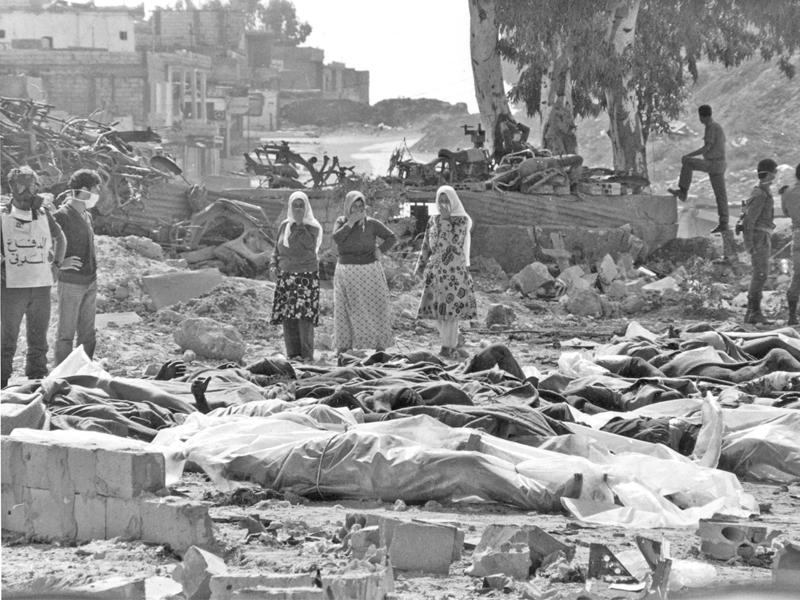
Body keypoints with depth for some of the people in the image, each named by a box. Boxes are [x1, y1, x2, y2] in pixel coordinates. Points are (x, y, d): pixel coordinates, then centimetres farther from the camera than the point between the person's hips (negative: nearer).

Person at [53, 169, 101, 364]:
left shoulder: (87, 216, 14)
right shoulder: (61, 216, -12)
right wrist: (59, 263, -21)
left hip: (90, 282, 8)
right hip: (71, 282, -8)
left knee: (88, 334, 12)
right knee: (66, 333, -3)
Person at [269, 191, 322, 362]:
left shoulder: (312, 227, 0)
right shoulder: (284, 226, 13)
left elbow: (309, 244, -17)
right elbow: (277, 249, 20)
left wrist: (300, 223, -14)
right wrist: (274, 264, 5)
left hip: (306, 275, -4)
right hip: (286, 276, 4)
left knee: (304, 315, -12)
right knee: (287, 316, -1)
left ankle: (307, 354, -10)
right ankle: (292, 354, 4)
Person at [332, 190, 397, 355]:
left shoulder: (372, 224, -2)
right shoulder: (341, 222, 3)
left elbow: (392, 237, 4)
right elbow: (336, 238, -15)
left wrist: (379, 251, -7)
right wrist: (352, 221, -18)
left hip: (369, 272, -2)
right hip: (346, 272, 2)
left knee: (376, 310, -1)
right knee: (344, 311, 1)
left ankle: (380, 350, 4)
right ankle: (343, 350, 7)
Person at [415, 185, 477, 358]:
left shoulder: (462, 220, -2)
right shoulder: (433, 220, 12)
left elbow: (455, 240, -15)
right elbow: (427, 245, 15)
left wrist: (446, 219, -13)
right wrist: (421, 266, 8)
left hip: (455, 269, -5)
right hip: (436, 270, 5)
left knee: (450, 311, -8)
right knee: (437, 310, 4)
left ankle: (449, 349, -5)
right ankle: (452, 344, 17)